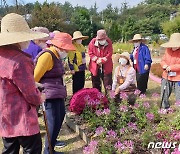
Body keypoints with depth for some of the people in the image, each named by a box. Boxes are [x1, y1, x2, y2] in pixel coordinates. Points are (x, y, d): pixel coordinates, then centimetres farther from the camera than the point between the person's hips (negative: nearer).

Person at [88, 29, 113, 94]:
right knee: (96, 84, 13)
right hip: (95, 67, 2)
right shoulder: (93, 42, -6)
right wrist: (97, 60, -14)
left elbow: (109, 54, -10)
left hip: (106, 67, -1)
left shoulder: (109, 42, -7)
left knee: (108, 83, 3)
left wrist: (102, 60, -18)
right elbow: (90, 53, -2)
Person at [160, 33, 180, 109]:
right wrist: (164, 65, -8)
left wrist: (171, 67, -21)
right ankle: (165, 109, 36)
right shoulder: (168, 50, 5)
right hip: (166, 77, 6)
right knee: (164, 97, 17)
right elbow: (163, 60, 13)